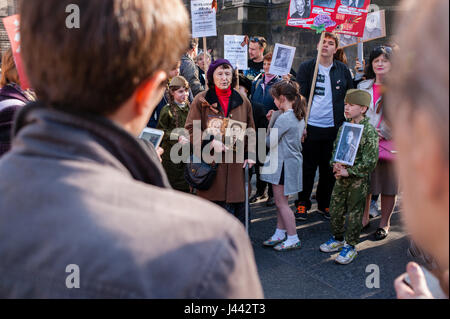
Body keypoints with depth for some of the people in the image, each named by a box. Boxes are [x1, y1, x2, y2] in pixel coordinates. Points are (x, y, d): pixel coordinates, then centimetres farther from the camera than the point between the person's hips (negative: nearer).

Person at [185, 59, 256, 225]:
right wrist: (211, 142, -14)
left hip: (236, 164, 2)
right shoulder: (201, 100, 1)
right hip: (210, 162, -2)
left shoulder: (243, 101, 10)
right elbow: (190, 129, 0)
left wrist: (251, 154, 5)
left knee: (237, 205, 3)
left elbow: (250, 130, 16)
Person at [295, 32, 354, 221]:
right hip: (311, 127, -2)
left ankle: (324, 204, 23)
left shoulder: (343, 70, 8)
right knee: (307, 167, 3)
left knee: (329, 169, 9)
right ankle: (302, 203, 15)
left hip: (333, 128, 2)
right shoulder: (306, 68, 2)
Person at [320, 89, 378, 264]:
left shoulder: (369, 131, -14)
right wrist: (335, 164, -5)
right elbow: (335, 148, 14)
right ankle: (338, 239, 33)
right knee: (335, 209, 13)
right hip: (342, 176, 6)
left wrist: (349, 171, -17)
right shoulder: (344, 127, 6)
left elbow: (370, 160, -16)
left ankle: (350, 246, 17)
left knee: (355, 212, 5)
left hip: (359, 178, -6)